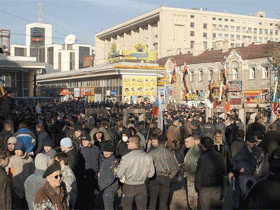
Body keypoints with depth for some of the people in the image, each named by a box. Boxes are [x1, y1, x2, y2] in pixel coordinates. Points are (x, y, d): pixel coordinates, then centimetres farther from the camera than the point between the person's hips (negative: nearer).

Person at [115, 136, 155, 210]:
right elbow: (151, 173, 2)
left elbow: (119, 174, -11)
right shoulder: (147, 157, -6)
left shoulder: (126, 157, -18)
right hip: (142, 186, 3)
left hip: (129, 186, -3)